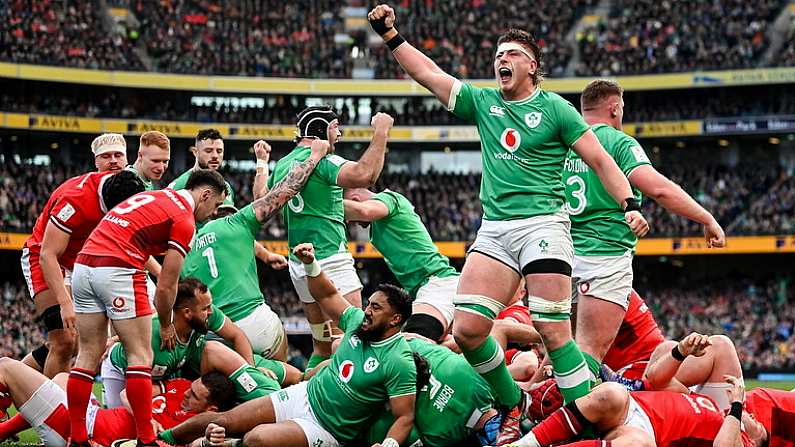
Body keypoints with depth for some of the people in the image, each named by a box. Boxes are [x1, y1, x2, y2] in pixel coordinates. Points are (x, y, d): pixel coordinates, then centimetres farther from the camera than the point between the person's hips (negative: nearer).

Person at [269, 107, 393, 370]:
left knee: (322, 346, 15)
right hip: (330, 262, -9)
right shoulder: (321, 159, -11)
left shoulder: (281, 165, 15)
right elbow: (364, 175, -29)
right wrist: (381, 133, -20)